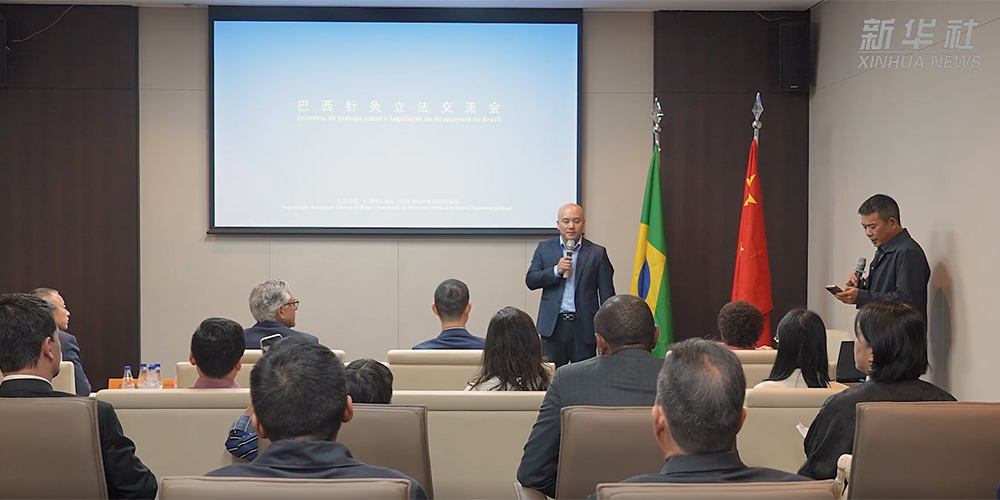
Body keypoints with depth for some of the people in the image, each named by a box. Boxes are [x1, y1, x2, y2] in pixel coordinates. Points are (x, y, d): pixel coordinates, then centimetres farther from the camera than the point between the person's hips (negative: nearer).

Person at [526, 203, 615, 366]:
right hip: (553, 325, 1)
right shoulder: (545, 248, 8)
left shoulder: (597, 253, 3)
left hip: (584, 327, -1)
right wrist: (556, 270, -13)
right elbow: (530, 281, 2)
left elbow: (606, 293, 2)